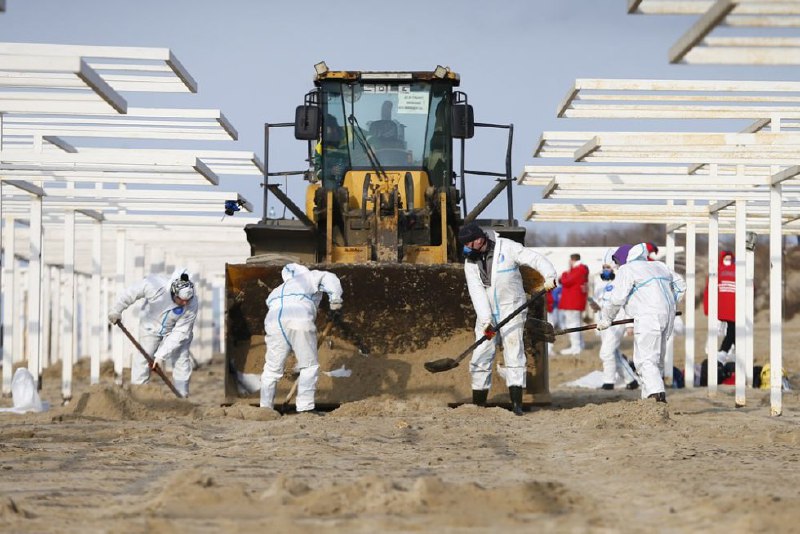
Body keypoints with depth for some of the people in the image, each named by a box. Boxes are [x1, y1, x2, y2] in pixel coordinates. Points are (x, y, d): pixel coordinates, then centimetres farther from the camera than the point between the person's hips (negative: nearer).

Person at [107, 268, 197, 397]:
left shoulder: (192, 305, -33)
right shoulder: (154, 285, -39)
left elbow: (179, 333, -29)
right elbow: (130, 293, -22)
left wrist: (161, 355, -32)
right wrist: (116, 311, -10)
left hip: (174, 330, 1)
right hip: (151, 327, 0)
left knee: (181, 361, -4)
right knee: (142, 359, -4)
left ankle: (182, 398, 8)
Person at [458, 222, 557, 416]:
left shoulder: (507, 248, -8)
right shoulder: (470, 262, 3)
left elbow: (536, 259, -15)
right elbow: (477, 291, -7)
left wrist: (550, 276, -34)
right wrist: (485, 319, -18)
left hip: (511, 310, -4)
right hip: (486, 314, 4)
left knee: (513, 352, -13)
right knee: (481, 356, 2)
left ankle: (516, 402, -16)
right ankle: (478, 403, 12)